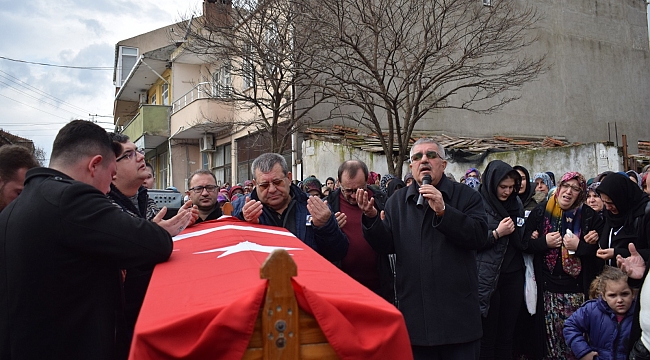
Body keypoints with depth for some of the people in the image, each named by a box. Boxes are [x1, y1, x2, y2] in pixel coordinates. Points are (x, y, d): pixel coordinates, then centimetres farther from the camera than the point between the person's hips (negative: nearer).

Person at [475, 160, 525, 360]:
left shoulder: (516, 203, 11)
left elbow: (522, 240, 18)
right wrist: (497, 233, -17)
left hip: (513, 275, 5)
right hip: (488, 278, -5)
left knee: (507, 332, 9)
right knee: (488, 334, 1)